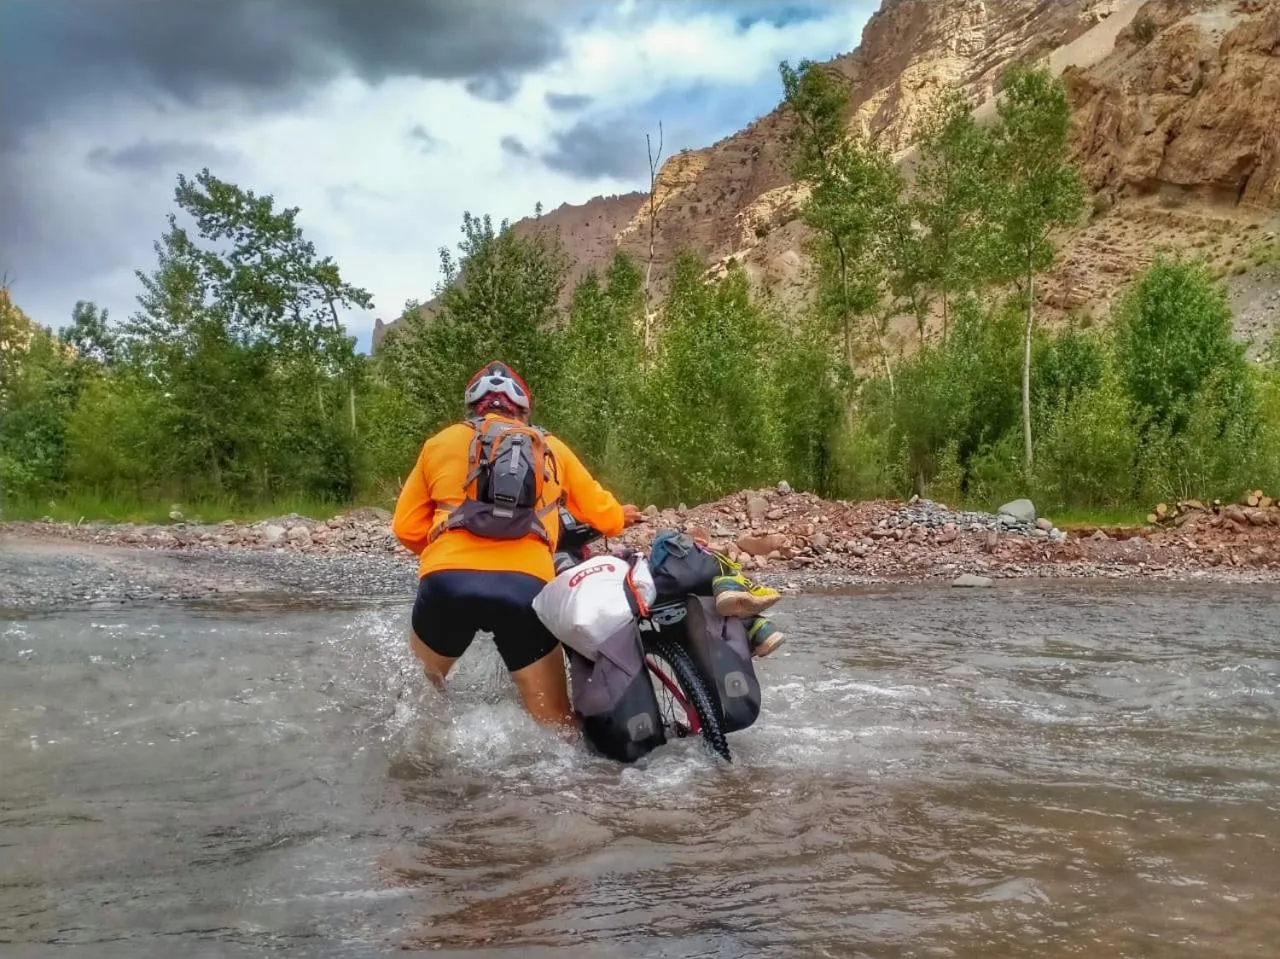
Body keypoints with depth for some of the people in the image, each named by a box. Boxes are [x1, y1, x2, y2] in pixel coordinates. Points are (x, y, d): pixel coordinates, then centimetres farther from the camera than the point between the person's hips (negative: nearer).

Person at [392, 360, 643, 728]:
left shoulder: (440, 442, 20)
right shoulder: (551, 448, 23)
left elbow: (406, 527, 18)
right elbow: (603, 514, 26)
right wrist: (622, 516, 49)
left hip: (448, 581, 0)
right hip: (525, 587, 0)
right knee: (556, 724, 6)